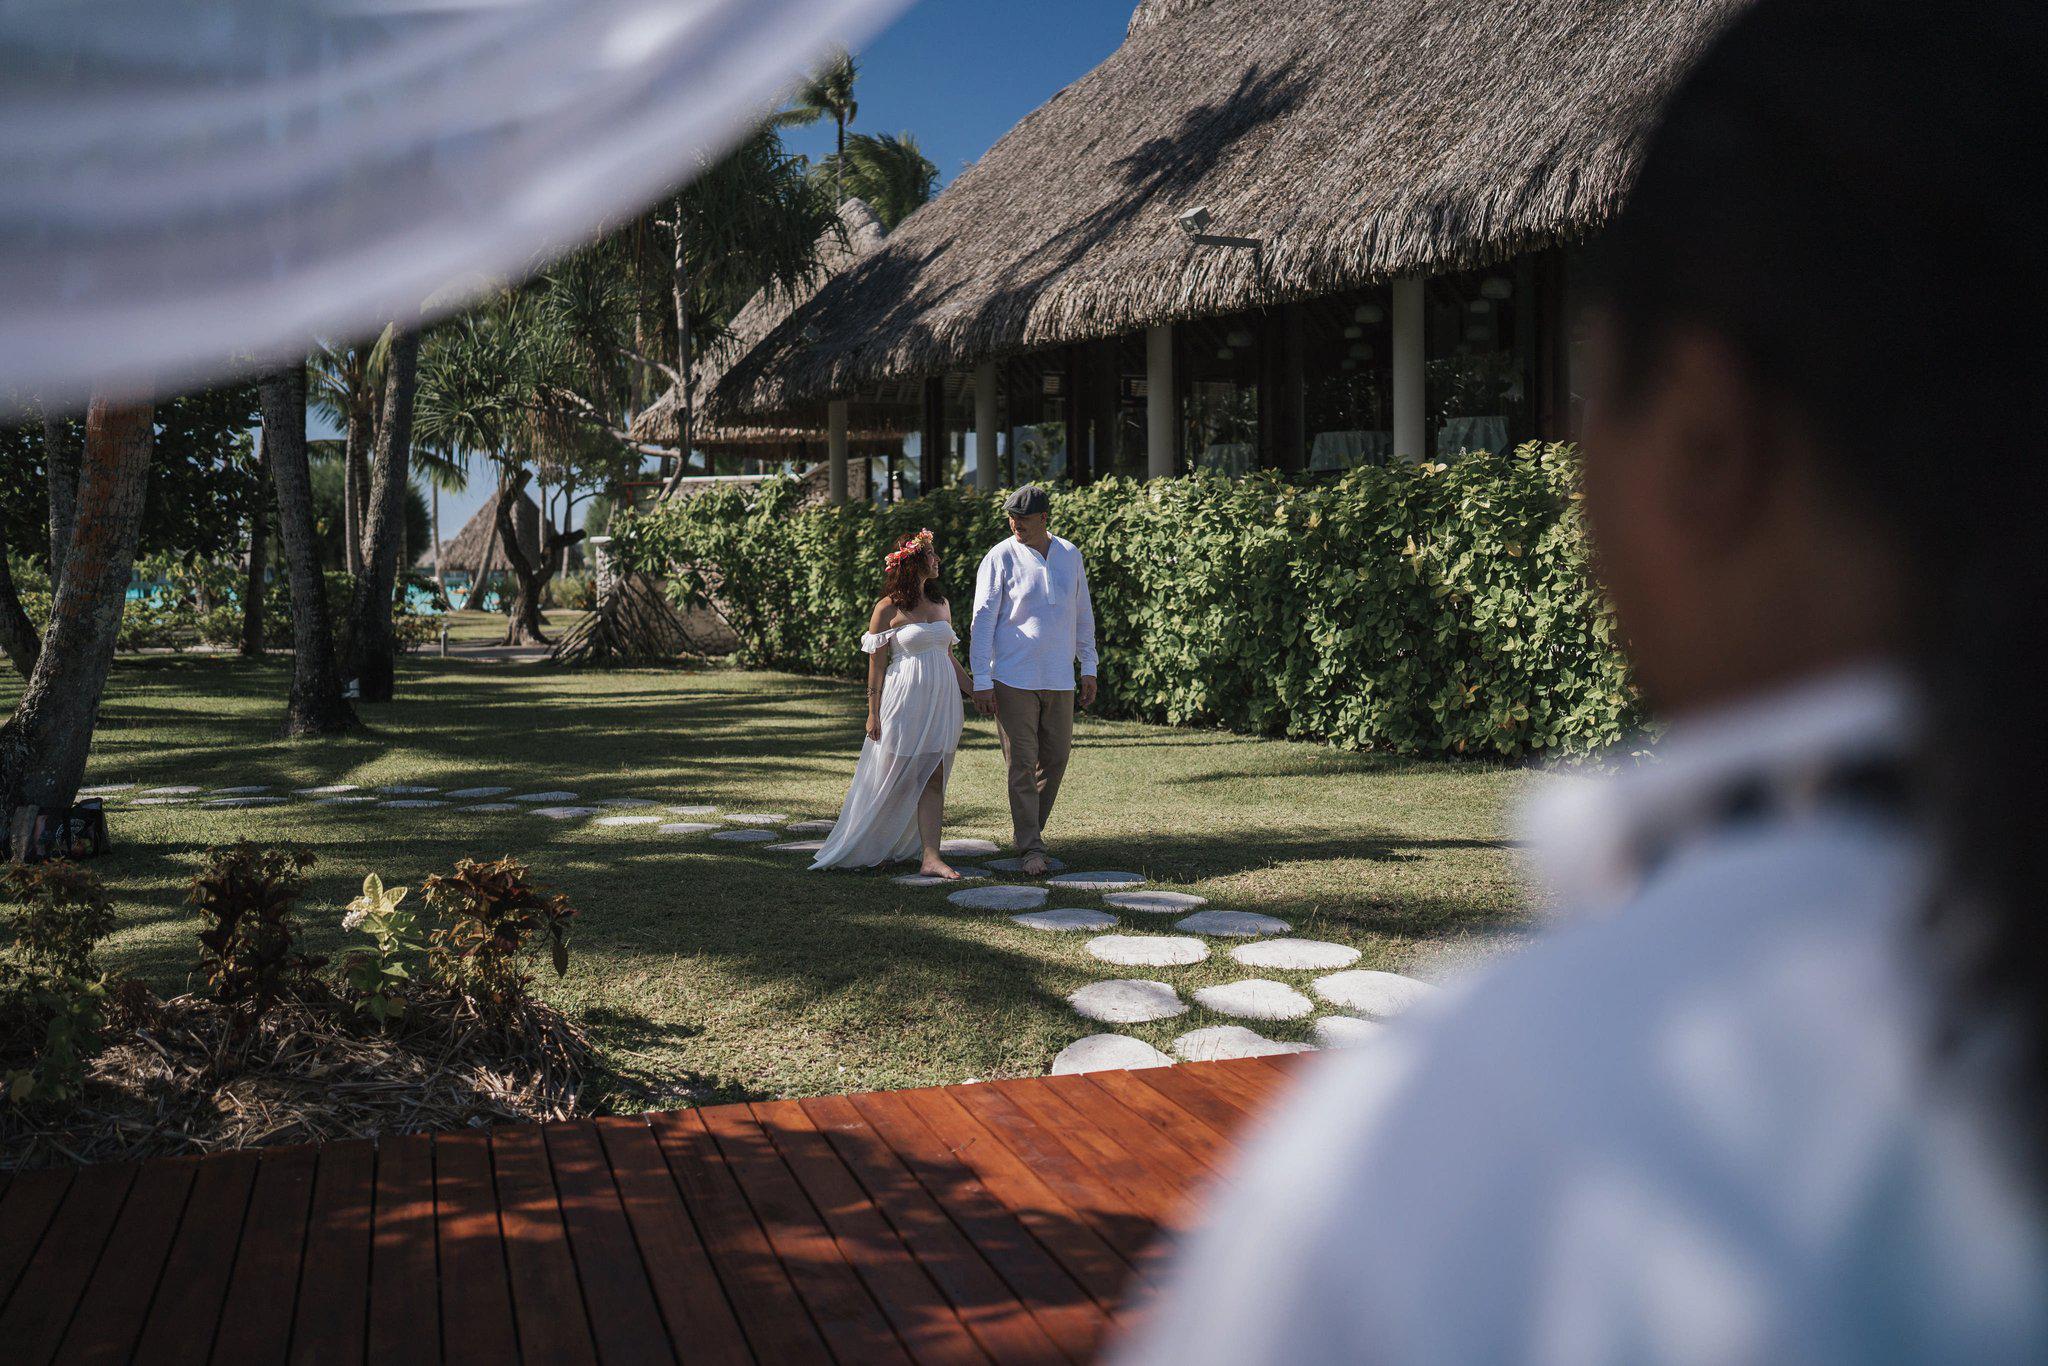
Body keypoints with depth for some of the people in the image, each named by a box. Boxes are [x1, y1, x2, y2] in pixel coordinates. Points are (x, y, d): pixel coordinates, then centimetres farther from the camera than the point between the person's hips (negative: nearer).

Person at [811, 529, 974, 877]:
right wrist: (873, 714, -8)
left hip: (941, 702, 5)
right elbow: (876, 665, -5)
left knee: (933, 780, -1)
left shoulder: (941, 604, 13)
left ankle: (930, 857, -3)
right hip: (905, 703, -5)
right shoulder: (887, 610, -5)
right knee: (893, 778, 3)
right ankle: (865, 850, 21)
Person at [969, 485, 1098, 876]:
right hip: (1013, 679, -4)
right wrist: (981, 681, -11)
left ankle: (1026, 831, 25)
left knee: (1055, 759, 8)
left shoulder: (1069, 555, 7)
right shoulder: (1000, 558, -6)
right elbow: (983, 620, -6)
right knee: (1022, 763, -4)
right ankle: (1031, 848, 1)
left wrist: (1089, 668, 13)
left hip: (1059, 680, 4)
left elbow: (1083, 614, 16)